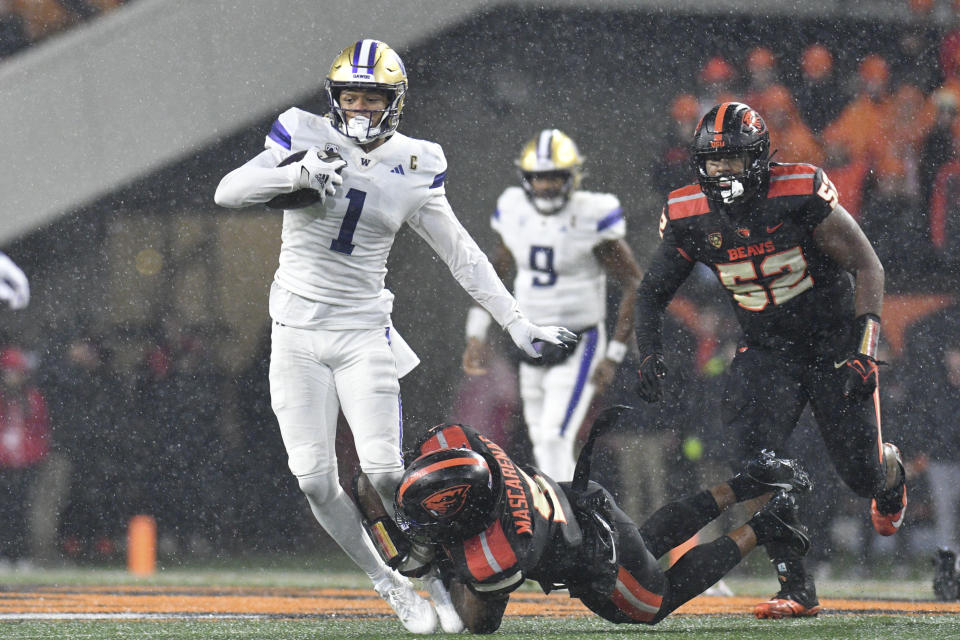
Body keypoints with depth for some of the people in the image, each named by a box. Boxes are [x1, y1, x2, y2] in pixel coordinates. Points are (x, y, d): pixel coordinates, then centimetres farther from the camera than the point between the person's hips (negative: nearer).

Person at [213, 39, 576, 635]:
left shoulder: (411, 168, 2)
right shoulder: (307, 140, -3)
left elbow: (463, 255, 7)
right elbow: (227, 192, -12)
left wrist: (518, 323, 3)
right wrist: (297, 174, -28)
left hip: (364, 334, 0)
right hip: (297, 334, 0)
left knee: (384, 475, -13)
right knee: (316, 481, -5)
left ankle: (440, 577, 8)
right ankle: (390, 584, 12)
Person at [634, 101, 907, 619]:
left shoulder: (801, 194, -22)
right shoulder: (689, 216, -11)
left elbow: (868, 266, -14)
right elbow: (653, 291, 4)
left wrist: (864, 352, -22)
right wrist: (649, 354, -13)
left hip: (834, 340, -3)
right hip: (767, 351, 3)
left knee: (862, 474, 0)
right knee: (748, 456, -20)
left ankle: (890, 467, 42)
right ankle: (797, 589, -12)